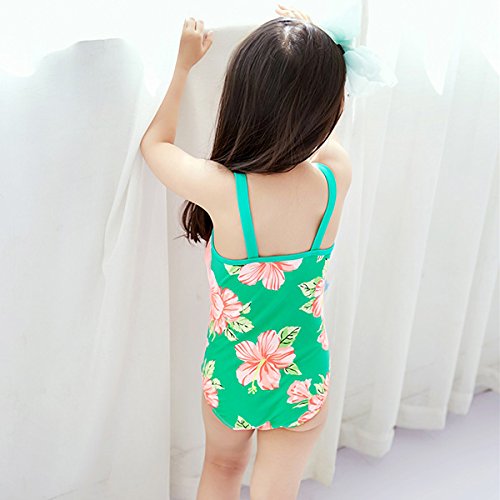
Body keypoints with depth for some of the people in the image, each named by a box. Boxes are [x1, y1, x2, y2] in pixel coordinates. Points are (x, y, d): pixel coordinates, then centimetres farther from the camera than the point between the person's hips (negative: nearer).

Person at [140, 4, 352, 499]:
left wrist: (184, 63, 5)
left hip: (231, 374, -1)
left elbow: (155, 143, -5)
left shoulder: (219, 188, -29)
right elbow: (318, 130, 5)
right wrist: (309, 47, 17)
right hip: (305, 382, 2)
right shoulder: (336, 173, -22)